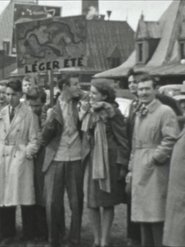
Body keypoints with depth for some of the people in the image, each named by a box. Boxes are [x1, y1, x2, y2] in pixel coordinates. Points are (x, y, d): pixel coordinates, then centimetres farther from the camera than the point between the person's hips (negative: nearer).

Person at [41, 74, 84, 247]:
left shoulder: (79, 104, 4)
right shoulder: (52, 108, 0)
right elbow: (45, 138, 0)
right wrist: (50, 123, -19)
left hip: (75, 160, 2)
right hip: (55, 160, -1)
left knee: (77, 203, 4)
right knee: (52, 203, 0)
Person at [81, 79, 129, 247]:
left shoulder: (112, 113, -11)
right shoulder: (87, 112, 6)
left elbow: (123, 140, -9)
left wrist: (122, 165, -11)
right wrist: (85, 157, 7)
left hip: (108, 162, -6)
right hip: (91, 162, 6)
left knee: (107, 203, 3)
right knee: (91, 203, 8)